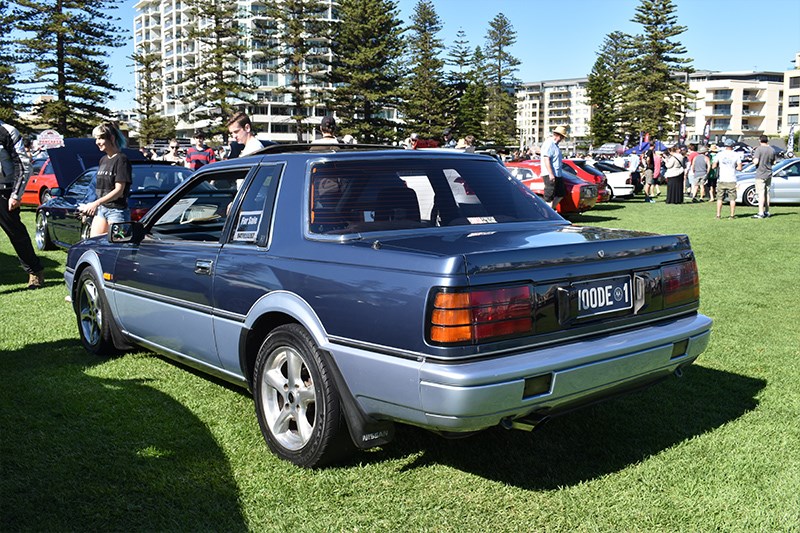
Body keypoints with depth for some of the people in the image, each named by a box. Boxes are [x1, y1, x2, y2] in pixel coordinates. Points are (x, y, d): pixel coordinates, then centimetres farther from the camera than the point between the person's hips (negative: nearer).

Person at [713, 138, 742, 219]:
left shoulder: (720, 154, 0)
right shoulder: (736, 155, -1)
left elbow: (714, 166, -2)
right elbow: (739, 168, -3)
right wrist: (733, 168, 15)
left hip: (721, 180, 1)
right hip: (732, 180, -1)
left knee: (720, 198, 6)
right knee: (732, 198, 5)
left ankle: (718, 215, 4)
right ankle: (732, 215, 3)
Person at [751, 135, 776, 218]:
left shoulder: (759, 149, -13)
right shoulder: (772, 150, 6)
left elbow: (756, 162, -20)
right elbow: (773, 162, 15)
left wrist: (753, 159, 1)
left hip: (760, 175, -6)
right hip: (769, 174, 6)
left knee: (761, 193, -8)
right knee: (767, 193, 14)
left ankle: (761, 213, -11)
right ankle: (767, 212, 20)